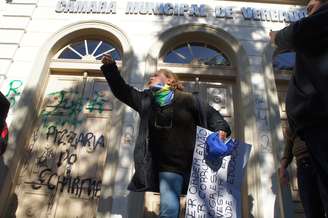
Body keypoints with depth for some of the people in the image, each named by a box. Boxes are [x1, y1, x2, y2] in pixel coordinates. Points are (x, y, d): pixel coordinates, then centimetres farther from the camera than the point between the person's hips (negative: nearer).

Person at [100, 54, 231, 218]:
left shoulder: (187, 100, 1)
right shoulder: (146, 100, 11)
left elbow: (210, 115, 4)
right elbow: (122, 90, 13)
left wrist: (221, 129, -14)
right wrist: (110, 68, 5)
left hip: (191, 165, -2)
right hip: (167, 166, 2)